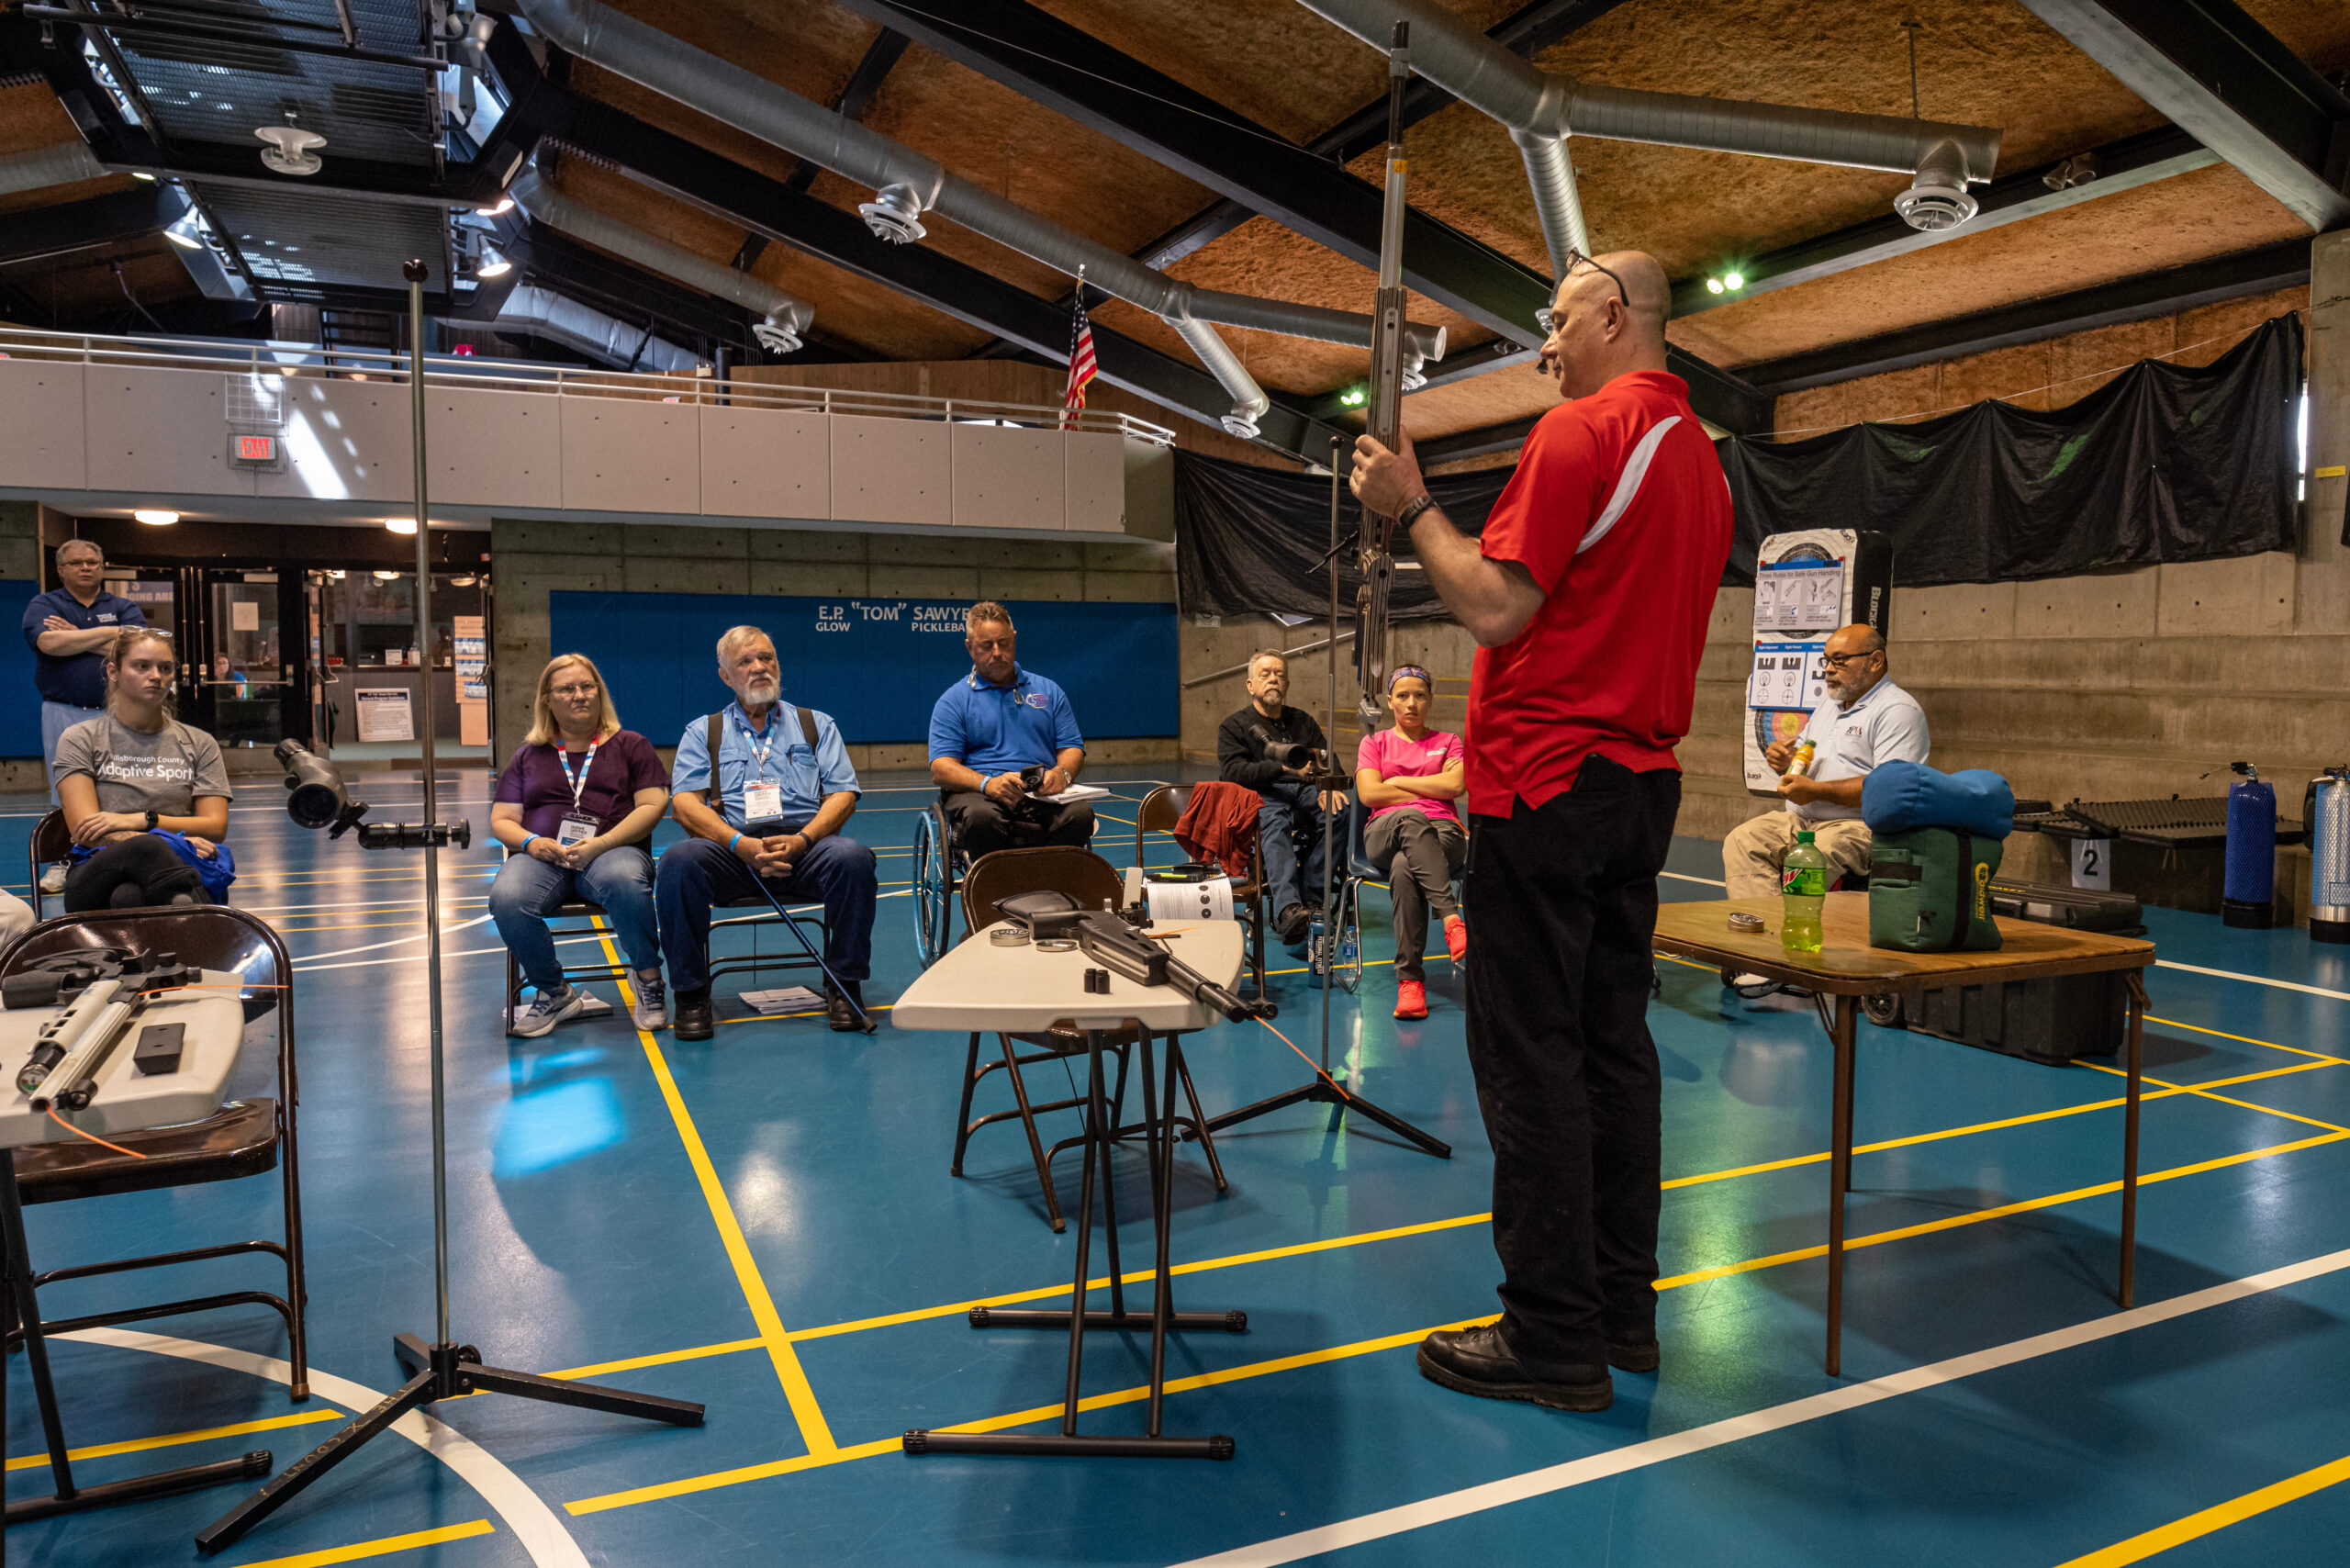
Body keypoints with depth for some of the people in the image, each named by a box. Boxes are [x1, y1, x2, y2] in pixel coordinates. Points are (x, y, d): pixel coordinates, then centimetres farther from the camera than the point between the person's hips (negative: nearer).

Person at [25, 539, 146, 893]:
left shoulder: (123, 607, 11)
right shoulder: (43, 605, 8)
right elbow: (50, 643, -14)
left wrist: (75, 636, -7)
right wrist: (109, 632, -8)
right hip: (63, 713, -1)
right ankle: (61, 862, 12)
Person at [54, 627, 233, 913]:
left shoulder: (199, 744, 20)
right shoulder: (79, 740, 12)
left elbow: (216, 827, 10)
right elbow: (86, 831, 0)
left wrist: (139, 819, -5)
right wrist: (173, 845, -14)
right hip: (98, 873, -2)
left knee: (131, 896, -38)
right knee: (145, 849, -40)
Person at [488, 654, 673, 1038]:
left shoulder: (630, 745, 16)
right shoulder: (527, 756, 23)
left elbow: (653, 805, 4)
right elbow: (501, 820, 18)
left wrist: (601, 843, -11)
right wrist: (531, 843, -7)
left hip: (614, 850, -2)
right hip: (541, 857, 3)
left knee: (624, 881, -40)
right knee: (506, 898, -33)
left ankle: (648, 978, -16)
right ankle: (554, 994, -11)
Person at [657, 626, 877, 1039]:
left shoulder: (816, 725, 20)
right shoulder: (703, 733, 18)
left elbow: (843, 795, 8)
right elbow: (685, 803, 4)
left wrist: (802, 840, -13)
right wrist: (741, 844, -15)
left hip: (806, 842, 0)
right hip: (731, 847, 0)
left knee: (852, 858, -32)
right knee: (678, 861, -32)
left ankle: (844, 985, -15)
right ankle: (690, 992, -17)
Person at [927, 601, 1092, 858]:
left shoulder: (1049, 691, 21)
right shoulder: (954, 700, 13)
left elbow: (1073, 749, 16)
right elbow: (941, 769, 0)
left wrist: (1062, 773, -10)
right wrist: (988, 784, -20)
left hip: (1043, 795, 2)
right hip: (978, 793, -2)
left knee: (1080, 814, -32)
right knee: (982, 817, -39)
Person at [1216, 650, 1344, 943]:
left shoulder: (1303, 721, 29)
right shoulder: (1233, 727, 16)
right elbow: (1234, 772, -3)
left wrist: (1328, 788, -9)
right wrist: (1283, 767, -19)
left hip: (1307, 790, 3)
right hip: (1263, 795, -3)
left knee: (1340, 810, -31)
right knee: (1275, 823, -39)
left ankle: (1311, 900, -31)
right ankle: (1287, 908, -59)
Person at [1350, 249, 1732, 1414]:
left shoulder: (1582, 432, -11)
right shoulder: (1700, 456, 18)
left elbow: (1496, 609, -16)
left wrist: (1412, 508, -5)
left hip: (1548, 782, -9)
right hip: (1643, 781, 9)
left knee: (1530, 1060, -3)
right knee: (1614, 1045, 13)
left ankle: (1553, 1340, 5)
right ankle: (1621, 1309, 22)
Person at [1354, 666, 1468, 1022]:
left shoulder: (1448, 741, 22)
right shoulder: (1374, 742, 22)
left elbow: (1456, 785, 0)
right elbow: (1369, 794, 4)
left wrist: (1398, 781, 4)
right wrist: (1429, 790, 2)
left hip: (1443, 834, 0)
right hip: (1385, 833, 0)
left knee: (1404, 867, -39)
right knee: (1410, 818, -41)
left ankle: (1410, 978, -42)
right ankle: (1450, 917, -50)